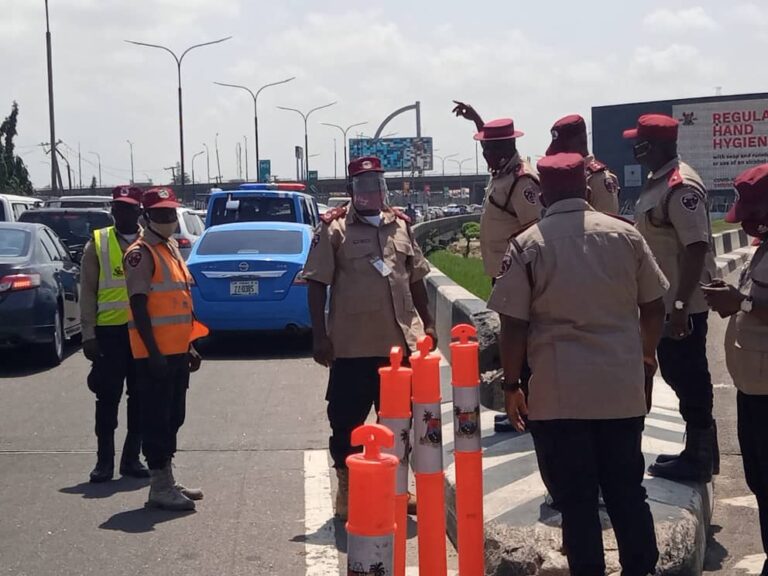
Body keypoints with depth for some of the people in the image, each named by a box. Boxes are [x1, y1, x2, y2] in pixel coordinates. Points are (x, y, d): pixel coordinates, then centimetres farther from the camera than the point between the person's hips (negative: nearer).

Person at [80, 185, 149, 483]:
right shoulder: (97, 244, 3)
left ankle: (132, 458, 18)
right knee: (108, 397, 3)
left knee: (140, 397, 7)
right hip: (109, 331, -2)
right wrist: (88, 335, -6)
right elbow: (87, 292, 1)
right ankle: (104, 460, 11)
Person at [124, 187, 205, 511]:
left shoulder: (172, 249, 16)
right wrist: (153, 352, -21)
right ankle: (159, 488, 1)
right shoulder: (141, 253, -10)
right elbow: (138, 305, -17)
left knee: (173, 418, 14)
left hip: (177, 351, 9)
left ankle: (168, 480, 22)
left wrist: (189, 347, 19)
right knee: (156, 419, -4)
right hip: (156, 353, -9)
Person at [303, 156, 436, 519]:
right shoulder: (334, 229, -3)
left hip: (400, 342, 4)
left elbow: (416, 279, 18)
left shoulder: (401, 225, 11)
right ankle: (346, 488, 19)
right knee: (346, 420, 4)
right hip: (352, 346, -4)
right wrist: (320, 336, -10)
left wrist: (427, 323, 15)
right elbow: (317, 284, -5)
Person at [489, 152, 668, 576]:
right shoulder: (626, 235, 2)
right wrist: (646, 357, 26)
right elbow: (653, 307, 9)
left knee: (576, 499, 5)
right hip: (622, 386, 3)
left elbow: (513, 325, -7)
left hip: (559, 393, -3)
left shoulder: (527, 244, -5)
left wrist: (511, 385, 3)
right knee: (627, 491, 16)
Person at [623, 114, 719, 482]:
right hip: (665, 300, 10)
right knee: (677, 373, 17)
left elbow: (697, 247, -24)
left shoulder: (681, 186, -20)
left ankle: (698, 459, 11)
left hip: (683, 303, -10)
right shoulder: (658, 182, 10)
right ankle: (699, 450, 28)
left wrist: (681, 305, -25)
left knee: (689, 376, 0)